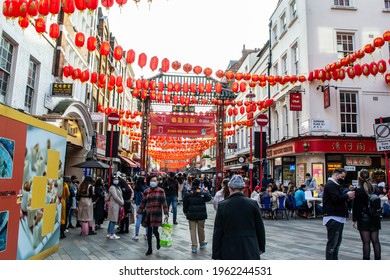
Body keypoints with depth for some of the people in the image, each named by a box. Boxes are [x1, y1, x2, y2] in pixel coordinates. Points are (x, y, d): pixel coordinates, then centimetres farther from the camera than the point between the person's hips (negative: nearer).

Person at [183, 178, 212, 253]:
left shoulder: (188, 193, -7)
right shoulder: (203, 192, -11)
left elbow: (185, 204, 0)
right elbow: (209, 198, 6)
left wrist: (185, 212, 13)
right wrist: (207, 191, 17)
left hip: (191, 215, 0)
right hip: (201, 214, 0)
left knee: (192, 230, 6)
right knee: (201, 229, 17)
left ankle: (194, 246, 4)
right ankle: (202, 243, 34)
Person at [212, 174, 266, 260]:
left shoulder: (222, 205, -8)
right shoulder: (253, 203, -4)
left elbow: (217, 232, -4)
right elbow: (260, 228, 3)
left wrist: (216, 254, 4)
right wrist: (261, 247, 17)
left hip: (229, 251, -1)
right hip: (251, 250, 1)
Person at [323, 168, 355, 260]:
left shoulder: (336, 185, 22)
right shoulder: (330, 185, -13)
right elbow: (336, 198, -24)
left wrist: (347, 197, 3)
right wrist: (347, 195, -9)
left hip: (339, 217, 11)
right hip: (333, 218, -11)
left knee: (337, 242, 15)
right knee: (332, 242, -6)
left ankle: (335, 259, 24)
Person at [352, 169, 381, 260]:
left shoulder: (358, 191, -12)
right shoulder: (374, 189, 1)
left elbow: (356, 207, -10)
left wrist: (354, 220, -3)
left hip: (363, 218, -5)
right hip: (375, 218, 5)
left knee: (366, 242, 0)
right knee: (375, 241, 10)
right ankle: (377, 259, 17)